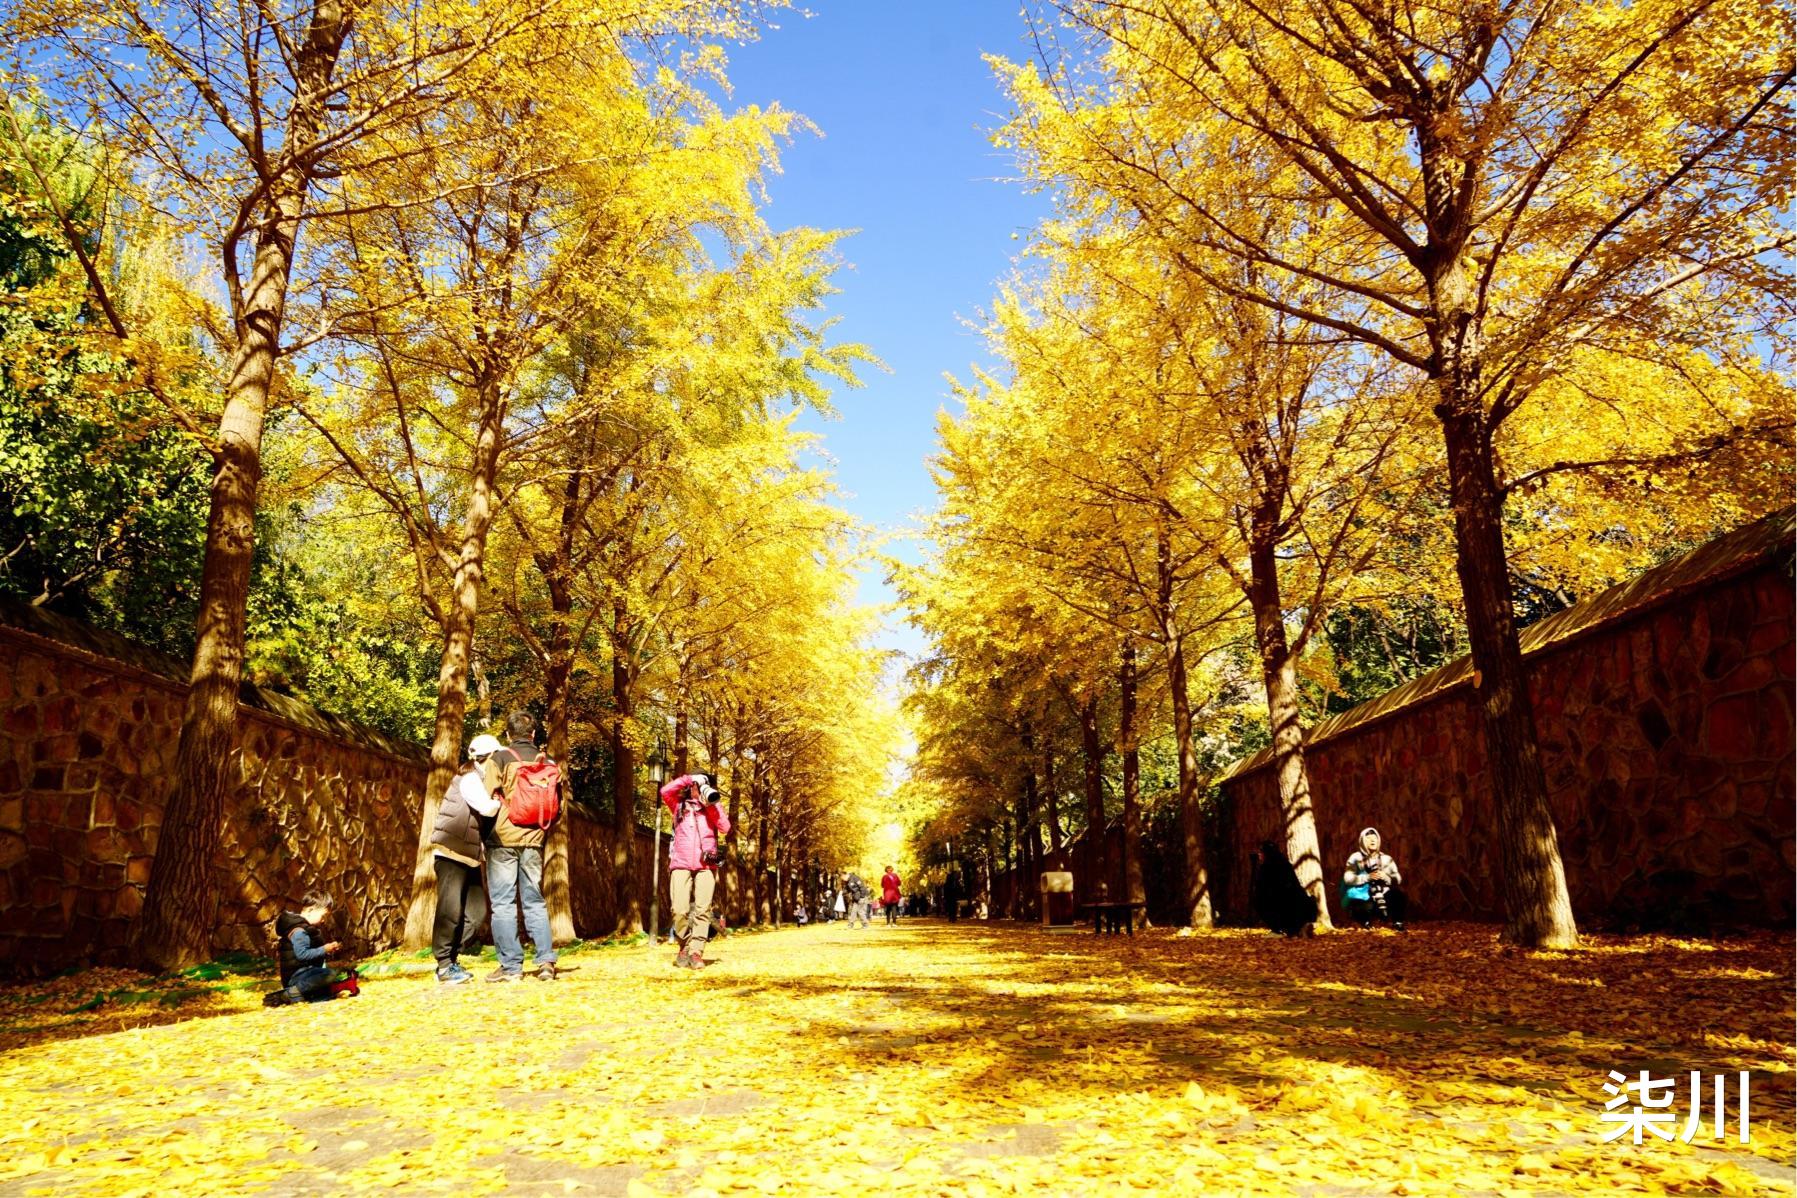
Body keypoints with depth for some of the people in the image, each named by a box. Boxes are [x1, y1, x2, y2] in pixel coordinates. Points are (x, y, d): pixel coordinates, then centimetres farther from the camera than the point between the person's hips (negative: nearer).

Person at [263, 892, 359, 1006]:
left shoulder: (306, 928, 17)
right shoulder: (299, 931, -17)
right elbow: (302, 954, -28)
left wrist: (327, 949, 12)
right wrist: (324, 949, -21)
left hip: (305, 973, 11)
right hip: (297, 975, -11)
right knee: (327, 975, -35)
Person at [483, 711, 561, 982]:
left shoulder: (499, 759, -4)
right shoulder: (546, 763, 8)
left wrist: (485, 836, 4)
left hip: (503, 838, -4)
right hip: (533, 840, 4)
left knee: (503, 903, 2)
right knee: (534, 901, 10)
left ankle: (511, 966, 1)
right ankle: (546, 961, 2)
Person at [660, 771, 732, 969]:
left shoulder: (711, 809, 18)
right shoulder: (679, 805, 18)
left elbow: (725, 828, 2)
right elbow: (665, 791, -1)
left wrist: (712, 803, 0)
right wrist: (688, 778, 2)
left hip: (706, 865, 1)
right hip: (681, 864, 0)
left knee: (703, 910, -11)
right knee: (680, 910, -11)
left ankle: (696, 952, -10)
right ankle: (685, 946, 10)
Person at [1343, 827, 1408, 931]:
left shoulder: (1386, 858, 7)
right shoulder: (1356, 858, -4)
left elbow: (1397, 879, 2)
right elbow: (1348, 879, -15)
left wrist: (1385, 877, -18)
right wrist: (1368, 877, -25)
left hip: (1381, 897, 3)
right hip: (1361, 897, -3)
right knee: (1366, 908, -36)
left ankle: (1397, 923, -2)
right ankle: (1366, 922, -2)